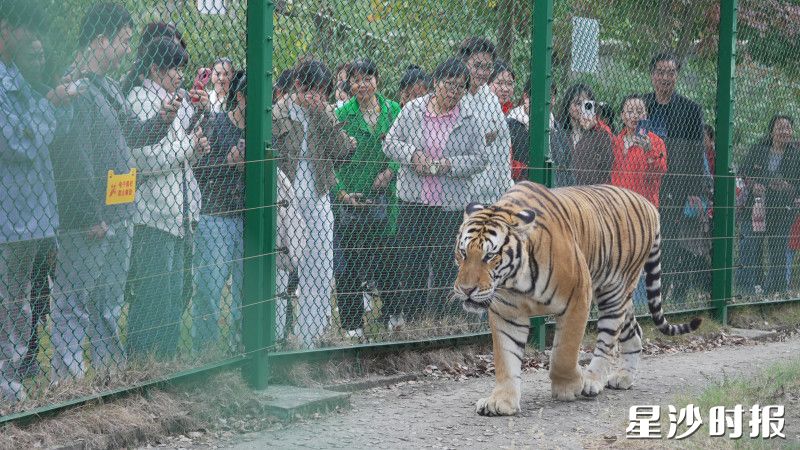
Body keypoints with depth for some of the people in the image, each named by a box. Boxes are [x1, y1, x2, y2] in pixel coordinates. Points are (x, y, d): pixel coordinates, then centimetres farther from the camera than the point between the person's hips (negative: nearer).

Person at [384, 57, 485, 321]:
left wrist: (450, 164, -15)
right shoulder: (412, 110, 3)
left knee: (447, 261, 1)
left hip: (452, 204, -1)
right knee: (411, 260, 4)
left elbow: (480, 159, 0)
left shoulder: (470, 119, 1)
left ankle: (443, 317, 10)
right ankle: (411, 316, 13)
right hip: (413, 200, 1)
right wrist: (413, 155, -14)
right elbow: (390, 143, 5)